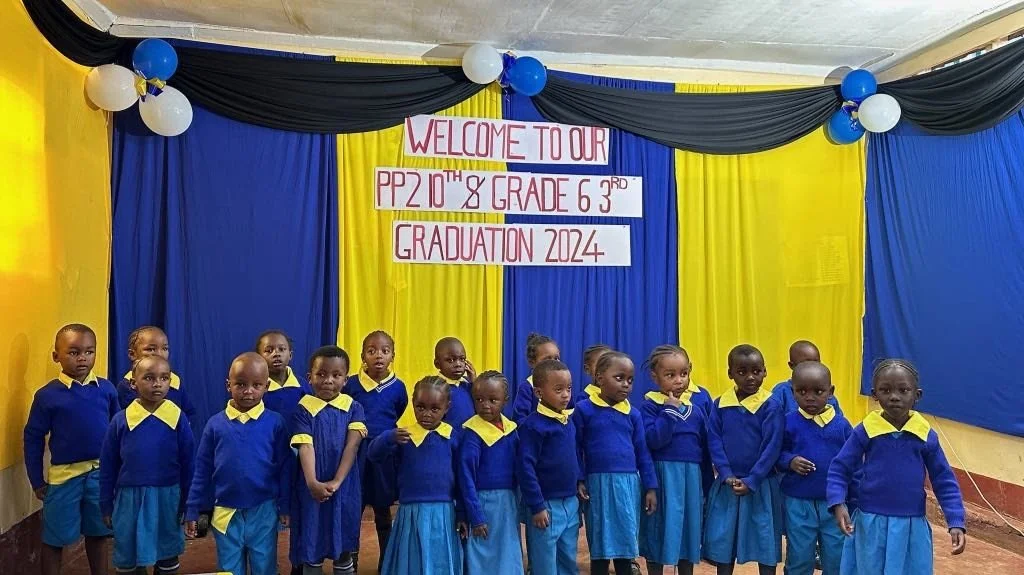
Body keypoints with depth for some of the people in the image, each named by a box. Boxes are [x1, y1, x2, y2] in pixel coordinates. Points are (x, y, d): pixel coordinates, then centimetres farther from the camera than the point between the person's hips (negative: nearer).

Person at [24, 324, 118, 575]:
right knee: (55, 538, 10)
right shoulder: (47, 395, -9)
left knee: (98, 533, 16)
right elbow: (33, 439, -3)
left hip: (101, 472, 2)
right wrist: (37, 481, -2)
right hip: (64, 475, -2)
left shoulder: (106, 389, -3)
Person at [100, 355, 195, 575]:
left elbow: (188, 464, -3)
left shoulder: (178, 418, -8)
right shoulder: (121, 420, -5)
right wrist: (106, 505, 5)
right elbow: (107, 466, 3)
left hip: (167, 497, -1)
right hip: (129, 498, 1)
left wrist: (188, 503, -1)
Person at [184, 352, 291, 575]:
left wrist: (284, 505, -2)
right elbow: (202, 470, 3)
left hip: (263, 512, -1)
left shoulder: (275, 423, -8)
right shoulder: (216, 424, -3)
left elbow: (286, 466, -3)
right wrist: (192, 510, 4)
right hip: (226, 513, 2)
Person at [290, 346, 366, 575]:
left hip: (344, 487, 1)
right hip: (312, 488, -1)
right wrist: (312, 483, -30)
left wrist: (336, 481, -21)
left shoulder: (353, 408, -1)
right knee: (311, 547, 11)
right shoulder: (303, 410, -6)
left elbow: (352, 445, -10)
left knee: (343, 546, 12)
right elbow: (305, 448, -16)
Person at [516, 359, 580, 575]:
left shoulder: (569, 421, 6)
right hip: (546, 505, -7)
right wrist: (537, 506, -19)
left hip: (571, 503, 7)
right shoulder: (533, 425, -17)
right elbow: (525, 467, -19)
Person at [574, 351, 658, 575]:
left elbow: (643, 453, 7)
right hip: (597, 483, -2)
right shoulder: (584, 409, -4)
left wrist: (651, 488, 6)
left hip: (628, 484, 3)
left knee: (626, 544, 11)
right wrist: (578, 481, -6)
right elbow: (576, 449, -1)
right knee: (599, 547, 8)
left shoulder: (634, 414, 4)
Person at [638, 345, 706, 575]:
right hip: (662, 475, -4)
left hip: (692, 475, 4)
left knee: (689, 527, 14)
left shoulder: (697, 406, 6)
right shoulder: (650, 406, -8)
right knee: (659, 531, 5)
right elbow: (653, 440, -21)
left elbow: (706, 444, 10)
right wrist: (670, 410, -21)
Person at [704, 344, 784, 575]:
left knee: (765, 542, 7)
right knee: (722, 541, 10)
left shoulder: (771, 406, -8)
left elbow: (772, 448, -12)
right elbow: (714, 443, -1)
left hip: (760, 486, -2)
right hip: (726, 486, 3)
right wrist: (726, 476, -13)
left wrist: (751, 481, -15)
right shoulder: (720, 405, 0)